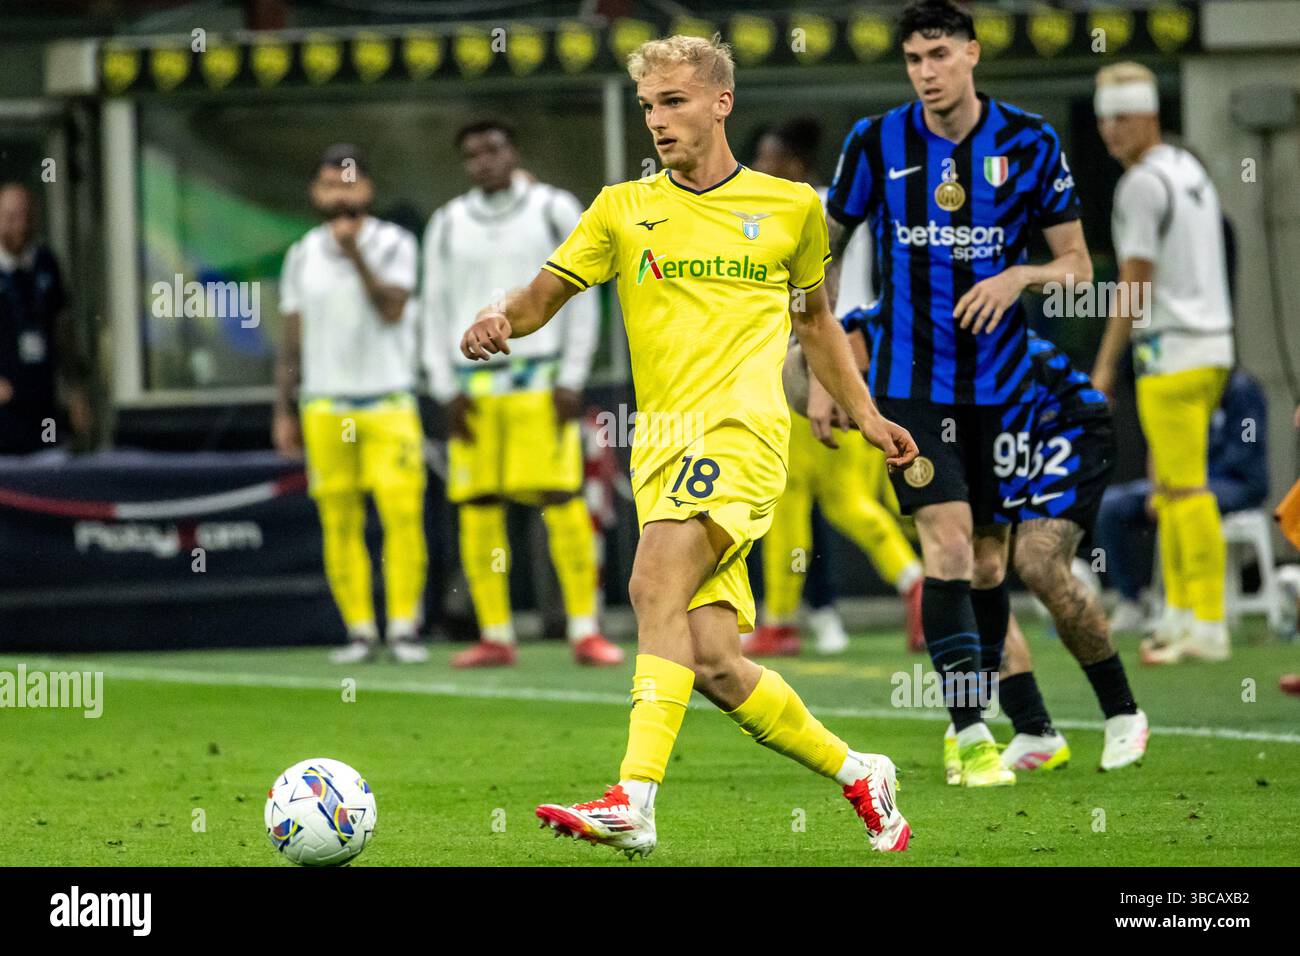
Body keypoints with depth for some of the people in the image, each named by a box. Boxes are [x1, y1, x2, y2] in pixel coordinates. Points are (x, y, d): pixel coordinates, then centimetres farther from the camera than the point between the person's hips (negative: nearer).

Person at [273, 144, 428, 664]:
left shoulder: (393, 244, 2)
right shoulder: (302, 256, 12)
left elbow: (392, 310, -13)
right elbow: (292, 342, 15)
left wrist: (356, 256, -20)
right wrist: (284, 412, 11)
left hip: (388, 401, -3)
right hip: (324, 404, 3)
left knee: (402, 513, -11)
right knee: (339, 522, -1)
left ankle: (404, 626, -5)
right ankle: (359, 630, 4)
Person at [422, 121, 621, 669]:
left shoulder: (554, 211, 5)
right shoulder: (448, 226, 12)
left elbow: (580, 300, 4)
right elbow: (436, 311, 14)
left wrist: (571, 380, -4)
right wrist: (446, 388, 4)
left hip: (540, 379, -3)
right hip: (472, 386, 3)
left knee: (564, 504, -10)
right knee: (477, 510, -1)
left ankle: (585, 631, -7)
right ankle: (495, 637, 5)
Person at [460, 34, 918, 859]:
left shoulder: (791, 206, 12)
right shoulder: (623, 209, 13)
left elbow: (815, 319, 26)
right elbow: (545, 294, 9)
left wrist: (866, 414, 23)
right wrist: (504, 319, -13)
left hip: (740, 427, -4)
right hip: (661, 443, 4)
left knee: (655, 585, -28)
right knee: (713, 664, -4)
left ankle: (633, 803, -38)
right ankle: (858, 776, 18)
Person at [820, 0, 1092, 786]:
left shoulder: (1031, 143, -2)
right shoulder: (877, 143, -2)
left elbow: (1077, 263, 4)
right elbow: (826, 251, 10)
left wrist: (1020, 276, -18)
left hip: (1001, 382, 2)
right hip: (911, 382, -2)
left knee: (990, 559, 8)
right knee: (948, 542, -15)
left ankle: (975, 721, 24)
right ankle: (973, 740, -18)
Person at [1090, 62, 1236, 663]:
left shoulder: (1142, 185, -12)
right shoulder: (1189, 170, 17)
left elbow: (1135, 282, -15)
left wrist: (1105, 365, -11)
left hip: (1172, 348, -10)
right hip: (1210, 343, 10)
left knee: (1187, 488, -10)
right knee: (1168, 485, 15)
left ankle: (1208, 627, -12)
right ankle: (1179, 614, 18)